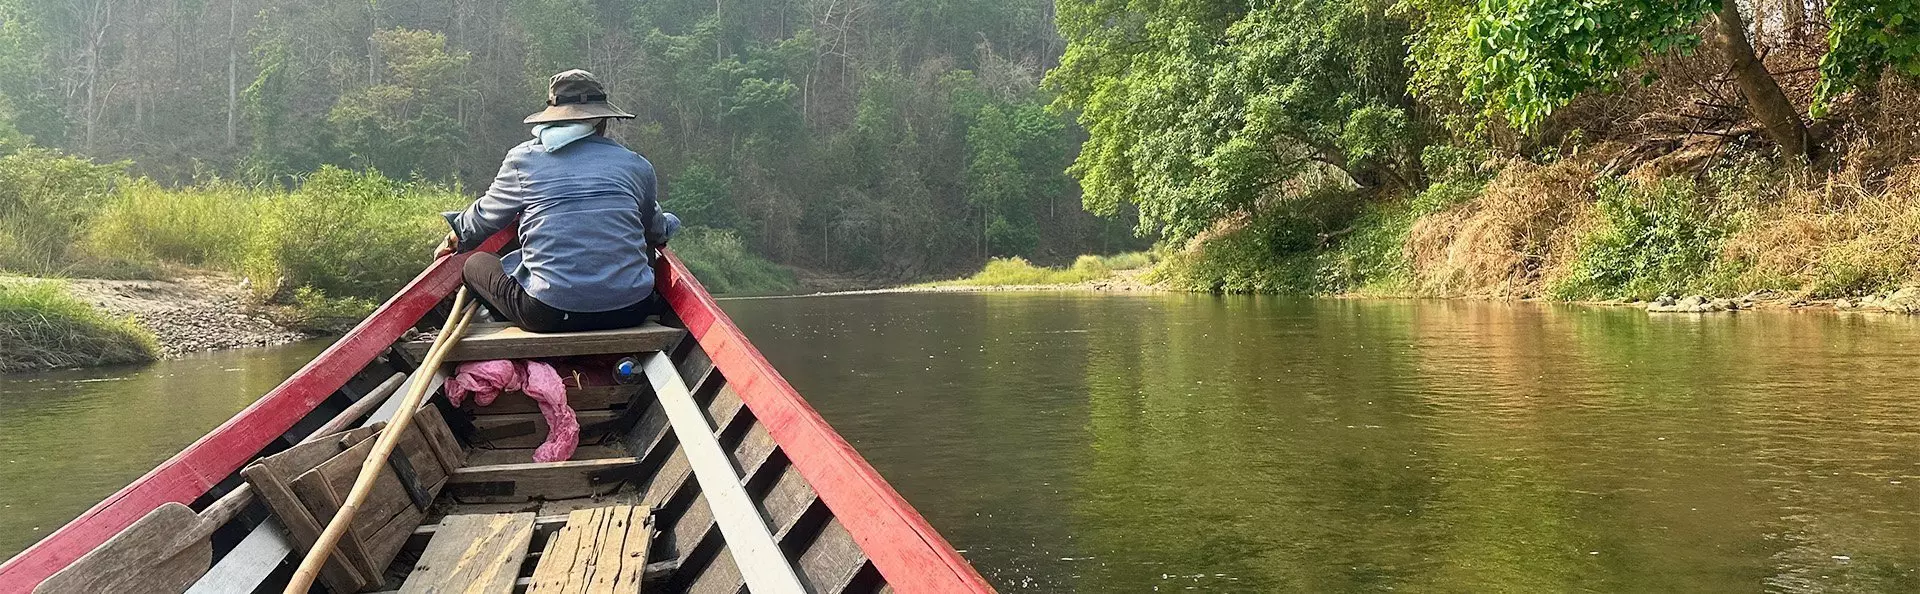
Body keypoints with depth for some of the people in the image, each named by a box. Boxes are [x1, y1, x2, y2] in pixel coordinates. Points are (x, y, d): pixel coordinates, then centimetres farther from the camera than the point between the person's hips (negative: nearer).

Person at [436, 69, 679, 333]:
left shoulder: (523, 158, 5)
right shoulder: (637, 165, 8)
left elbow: (484, 217, 20)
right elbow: (655, 231, 25)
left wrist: (456, 239, 43)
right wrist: (666, 226, 50)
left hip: (548, 315, -2)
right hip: (630, 311, 2)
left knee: (476, 265, 20)